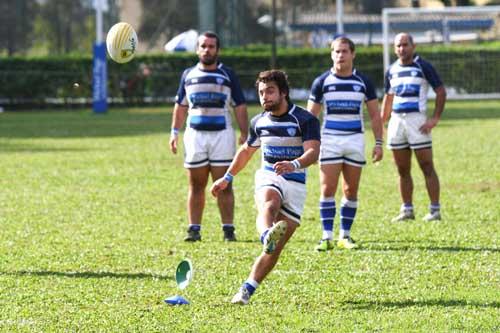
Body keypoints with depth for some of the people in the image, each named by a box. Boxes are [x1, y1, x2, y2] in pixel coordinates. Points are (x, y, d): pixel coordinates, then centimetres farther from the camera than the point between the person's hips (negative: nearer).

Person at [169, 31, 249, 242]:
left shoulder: (227, 74, 7)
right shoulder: (189, 74, 13)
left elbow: (240, 106, 5)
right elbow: (181, 106, 18)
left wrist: (244, 134, -4)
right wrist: (175, 132, 9)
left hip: (222, 134, -2)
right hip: (195, 134, 2)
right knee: (196, 185, 4)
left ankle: (228, 230, -3)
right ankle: (194, 229, 7)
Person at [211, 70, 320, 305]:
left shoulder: (305, 120, -6)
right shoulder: (259, 122, 9)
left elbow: (313, 152, -22)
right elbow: (246, 150, 28)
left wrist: (293, 165, -42)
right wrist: (227, 178, 33)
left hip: (296, 184, -1)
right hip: (268, 178, 1)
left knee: (275, 249, -6)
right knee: (268, 206, -37)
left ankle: (246, 291, 2)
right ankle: (267, 236, -70)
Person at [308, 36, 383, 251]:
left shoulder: (363, 82, 4)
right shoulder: (322, 82, 1)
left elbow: (375, 115, 8)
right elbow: (310, 115, 4)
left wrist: (378, 143, 0)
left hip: (355, 140, 1)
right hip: (329, 140, -1)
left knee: (351, 191, 4)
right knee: (328, 189, -8)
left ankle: (345, 235, 12)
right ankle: (327, 237, -6)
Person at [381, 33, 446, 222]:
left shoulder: (423, 67, -3)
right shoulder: (392, 70, 13)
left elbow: (441, 92, -3)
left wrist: (435, 119, -12)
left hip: (417, 120, -6)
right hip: (396, 120, 6)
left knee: (427, 167, -6)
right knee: (403, 171, 8)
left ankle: (435, 211, -4)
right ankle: (407, 210, 14)